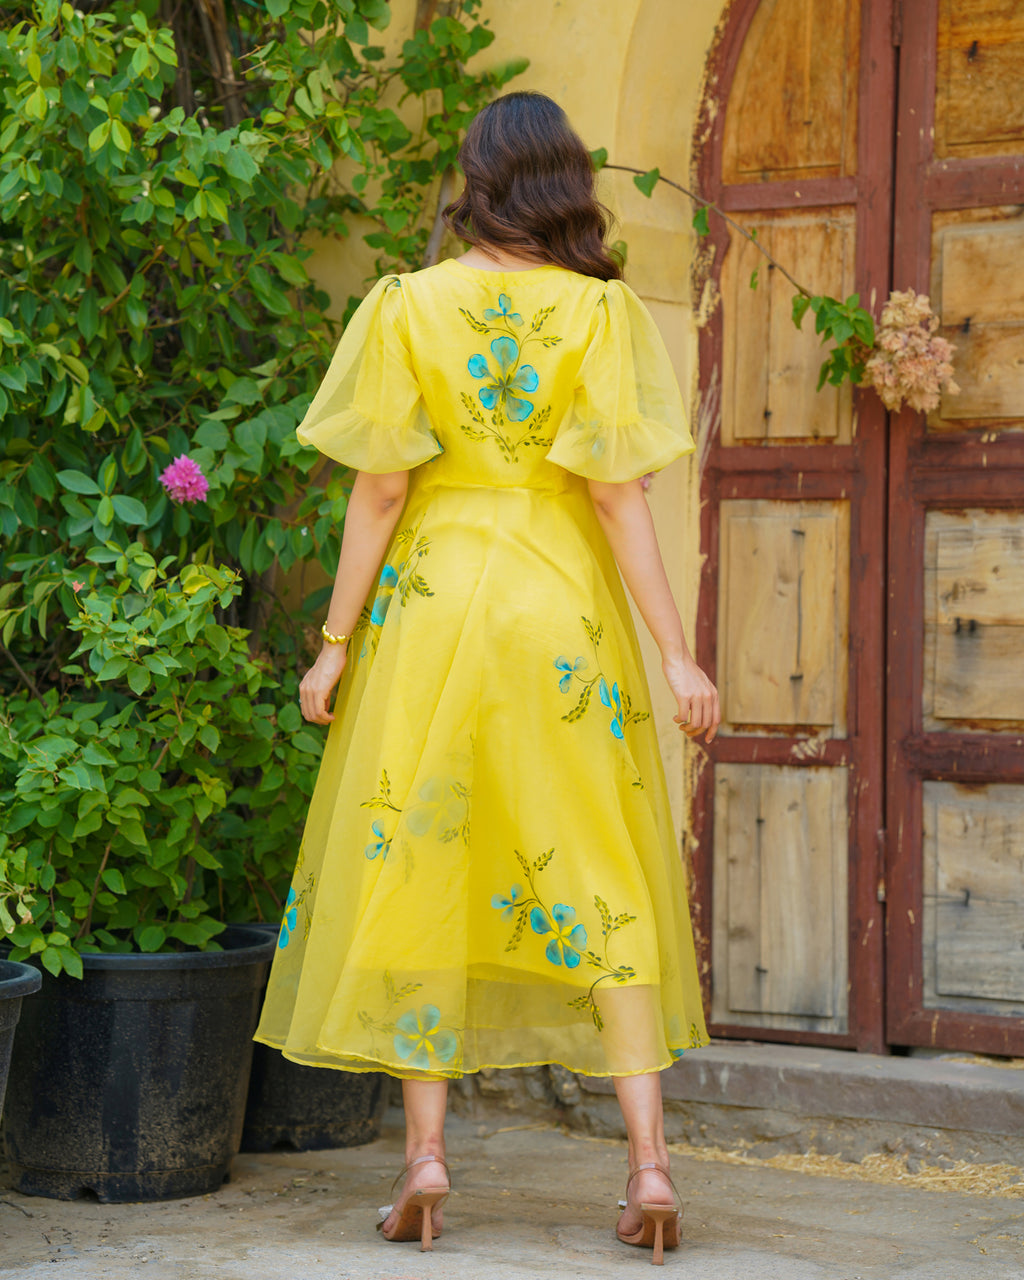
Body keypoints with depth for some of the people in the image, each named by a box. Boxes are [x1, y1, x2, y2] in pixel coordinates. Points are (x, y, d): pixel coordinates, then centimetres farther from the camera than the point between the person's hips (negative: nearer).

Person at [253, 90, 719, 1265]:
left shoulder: (409, 308, -2)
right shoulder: (602, 313, -2)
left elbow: (379, 488, -4)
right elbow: (616, 492, -7)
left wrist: (336, 642, 3)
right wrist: (676, 652, -4)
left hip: (429, 605, 0)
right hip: (565, 611, 0)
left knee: (416, 862, 8)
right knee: (601, 878, 6)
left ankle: (425, 1155, 6)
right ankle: (648, 1159, 0)